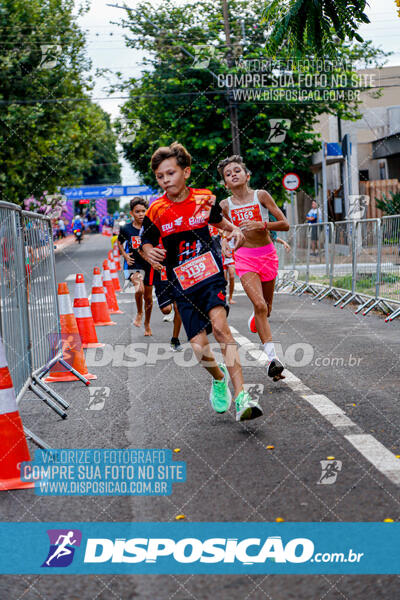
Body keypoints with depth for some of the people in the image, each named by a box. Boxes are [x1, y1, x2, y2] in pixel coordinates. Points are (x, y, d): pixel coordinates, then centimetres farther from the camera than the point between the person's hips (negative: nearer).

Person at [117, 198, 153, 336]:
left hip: (148, 265, 2)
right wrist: (125, 255, 1)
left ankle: (147, 323, 37)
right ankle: (139, 313, 1)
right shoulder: (126, 229, -5)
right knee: (139, 289, -28)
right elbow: (119, 242, 15)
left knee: (148, 297, 13)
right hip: (133, 265, -2)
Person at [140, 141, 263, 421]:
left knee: (220, 326, -25)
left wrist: (234, 229, 2)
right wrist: (150, 253, -14)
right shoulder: (156, 211, -2)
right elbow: (146, 242, 9)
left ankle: (241, 396, -30)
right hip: (183, 286, 1)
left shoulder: (205, 199, 1)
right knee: (199, 347, -6)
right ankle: (219, 378, 30)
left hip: (211, 275, -1)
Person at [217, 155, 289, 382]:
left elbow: (285, 224, -8)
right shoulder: (225, 206, -2)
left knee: (267, 308, 13)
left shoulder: (261, 195, -7)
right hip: (244, 257, -1)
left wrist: (261, 225, -22)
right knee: (259, 305, -19)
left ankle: (257, 320, 52)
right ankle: (272, 357, -20)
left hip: (267, 254, 1)